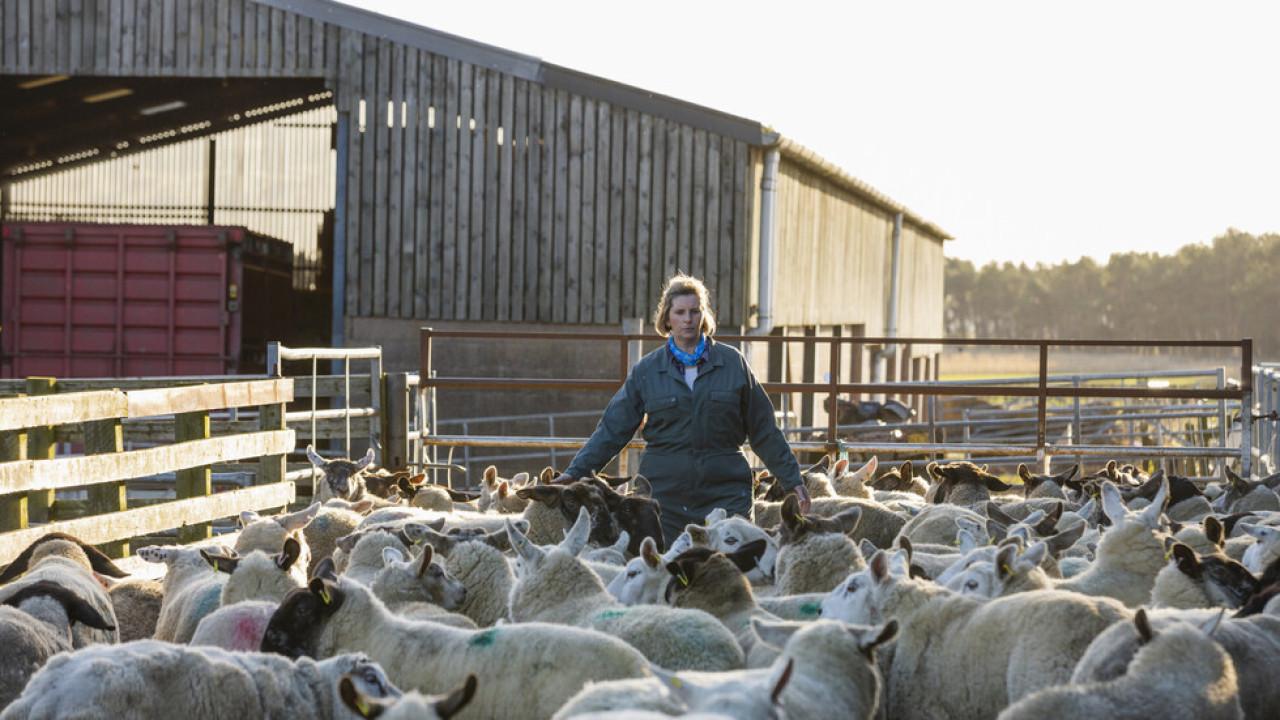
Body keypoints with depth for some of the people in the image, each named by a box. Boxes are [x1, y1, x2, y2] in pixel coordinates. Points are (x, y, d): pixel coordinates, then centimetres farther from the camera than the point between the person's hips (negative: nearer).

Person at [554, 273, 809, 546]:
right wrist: (576, 471, -3)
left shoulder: (732, 363, 5)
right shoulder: (647, 370, 6)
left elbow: (764, 431, 10)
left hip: (725, 493, 0)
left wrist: (791, 479, 8)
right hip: (665, 493, 1)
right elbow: (612, 429, 5)